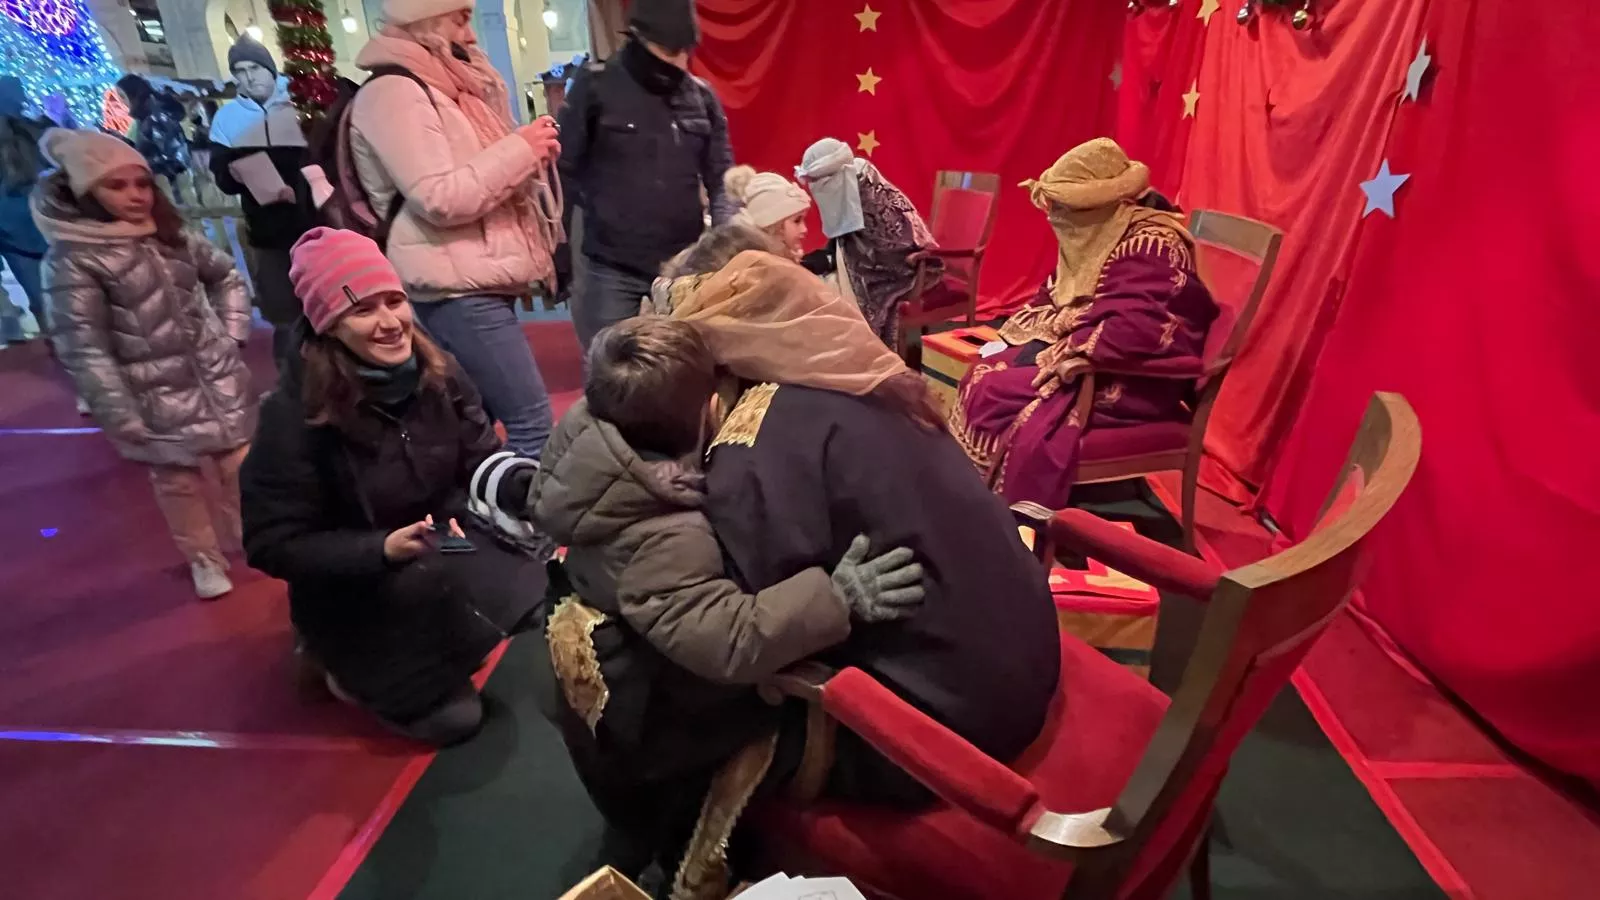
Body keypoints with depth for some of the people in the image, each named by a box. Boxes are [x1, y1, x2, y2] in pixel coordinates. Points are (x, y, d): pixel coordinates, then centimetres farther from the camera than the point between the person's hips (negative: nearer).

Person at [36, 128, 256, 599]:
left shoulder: (173, 237, 4)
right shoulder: (73, 260, -13)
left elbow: (226, 277, 20)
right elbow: (82, 349, -15)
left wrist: (232, 334, 8)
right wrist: (120, 418, -17)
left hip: (219, 379, 5)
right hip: (157, 398, -4)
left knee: (241, 466, 14)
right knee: (179, 482, 9)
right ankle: (204, 559, 29)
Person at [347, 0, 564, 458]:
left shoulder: (437, 86, 19)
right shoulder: (394, 93, -10)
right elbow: (440, 199, -19)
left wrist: (529, 153, 9)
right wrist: (520, 149, -13)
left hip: (478, 282, 10)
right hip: (459, 289, -10)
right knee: (532, 423, -14)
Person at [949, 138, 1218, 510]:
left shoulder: (1149, 246, -18)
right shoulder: (1097, 235, 11)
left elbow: (1135, 329, -30)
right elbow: (1055, 299, 18)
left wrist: (1069, 358, -23)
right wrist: (1012, 338, 2)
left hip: (1135, 381, -10)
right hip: (1092, 365, 10)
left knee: (995, 392, -20)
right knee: (983, 375, -5)